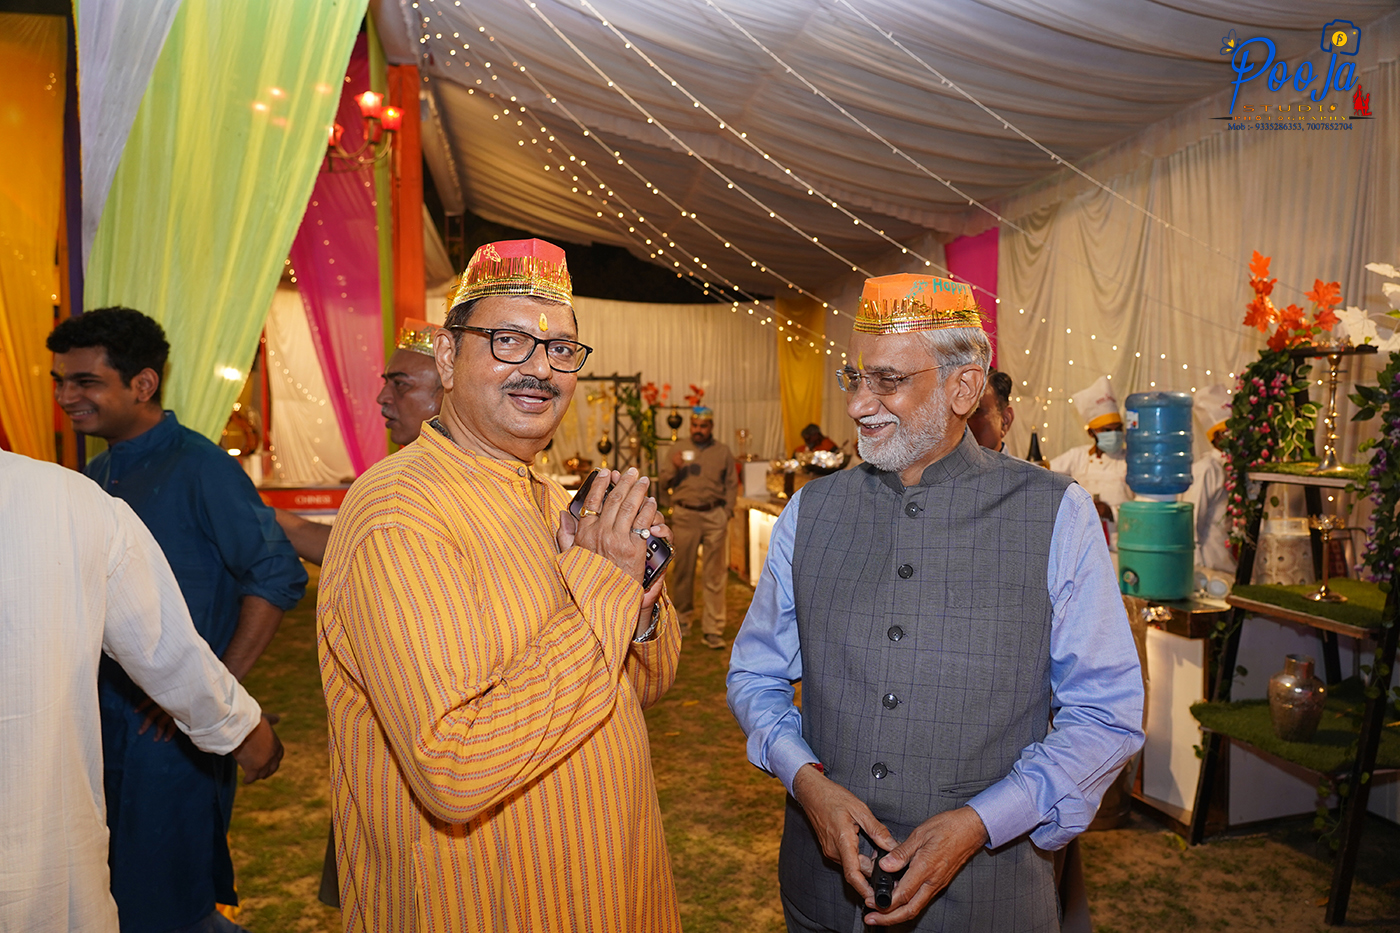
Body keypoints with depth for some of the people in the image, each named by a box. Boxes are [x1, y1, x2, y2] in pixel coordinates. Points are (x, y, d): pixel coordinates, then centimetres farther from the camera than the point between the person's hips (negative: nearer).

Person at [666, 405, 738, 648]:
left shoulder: (723, 452, 9)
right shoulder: (678, 449, 10)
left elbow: (731, 485, 8)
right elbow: (667, 485, 11)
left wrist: (726, 513, -3)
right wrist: (675, 469, -9)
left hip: (714, 515, -1)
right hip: (685, 516, 1)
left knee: (715, 574, -3)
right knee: (683, 570, 7)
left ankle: (713, 629, 1)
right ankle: (683, 617, 27)